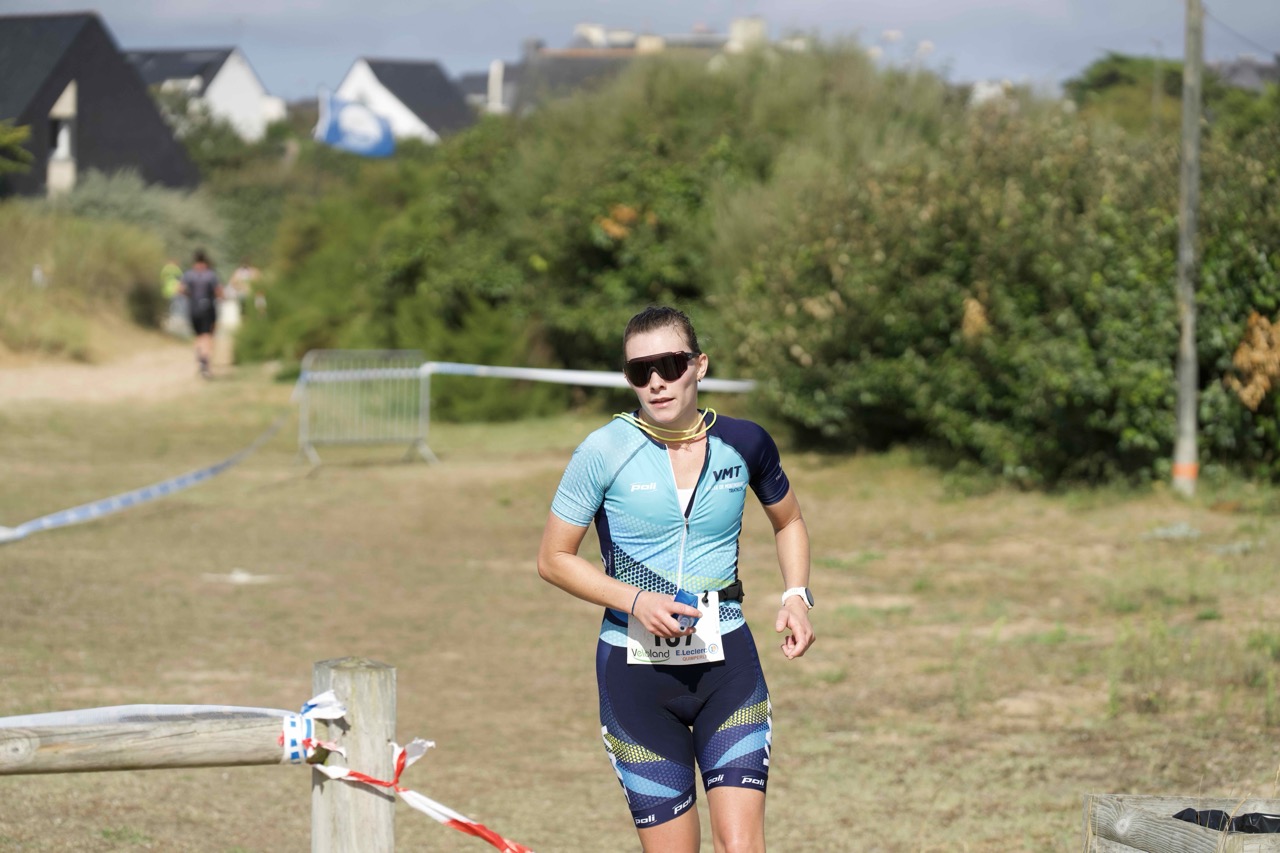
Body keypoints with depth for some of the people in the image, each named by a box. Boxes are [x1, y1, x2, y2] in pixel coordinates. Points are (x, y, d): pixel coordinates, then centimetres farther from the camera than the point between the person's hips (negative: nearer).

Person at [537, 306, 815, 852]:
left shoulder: (744, 443, 0)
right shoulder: (605, 452, -8)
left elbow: (788, 522, 20)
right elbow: (553, 559, -1)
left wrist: (796, 594, 2)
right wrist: (636, 602, -15)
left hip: (727, 665, 1)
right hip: (636, 669, -1)